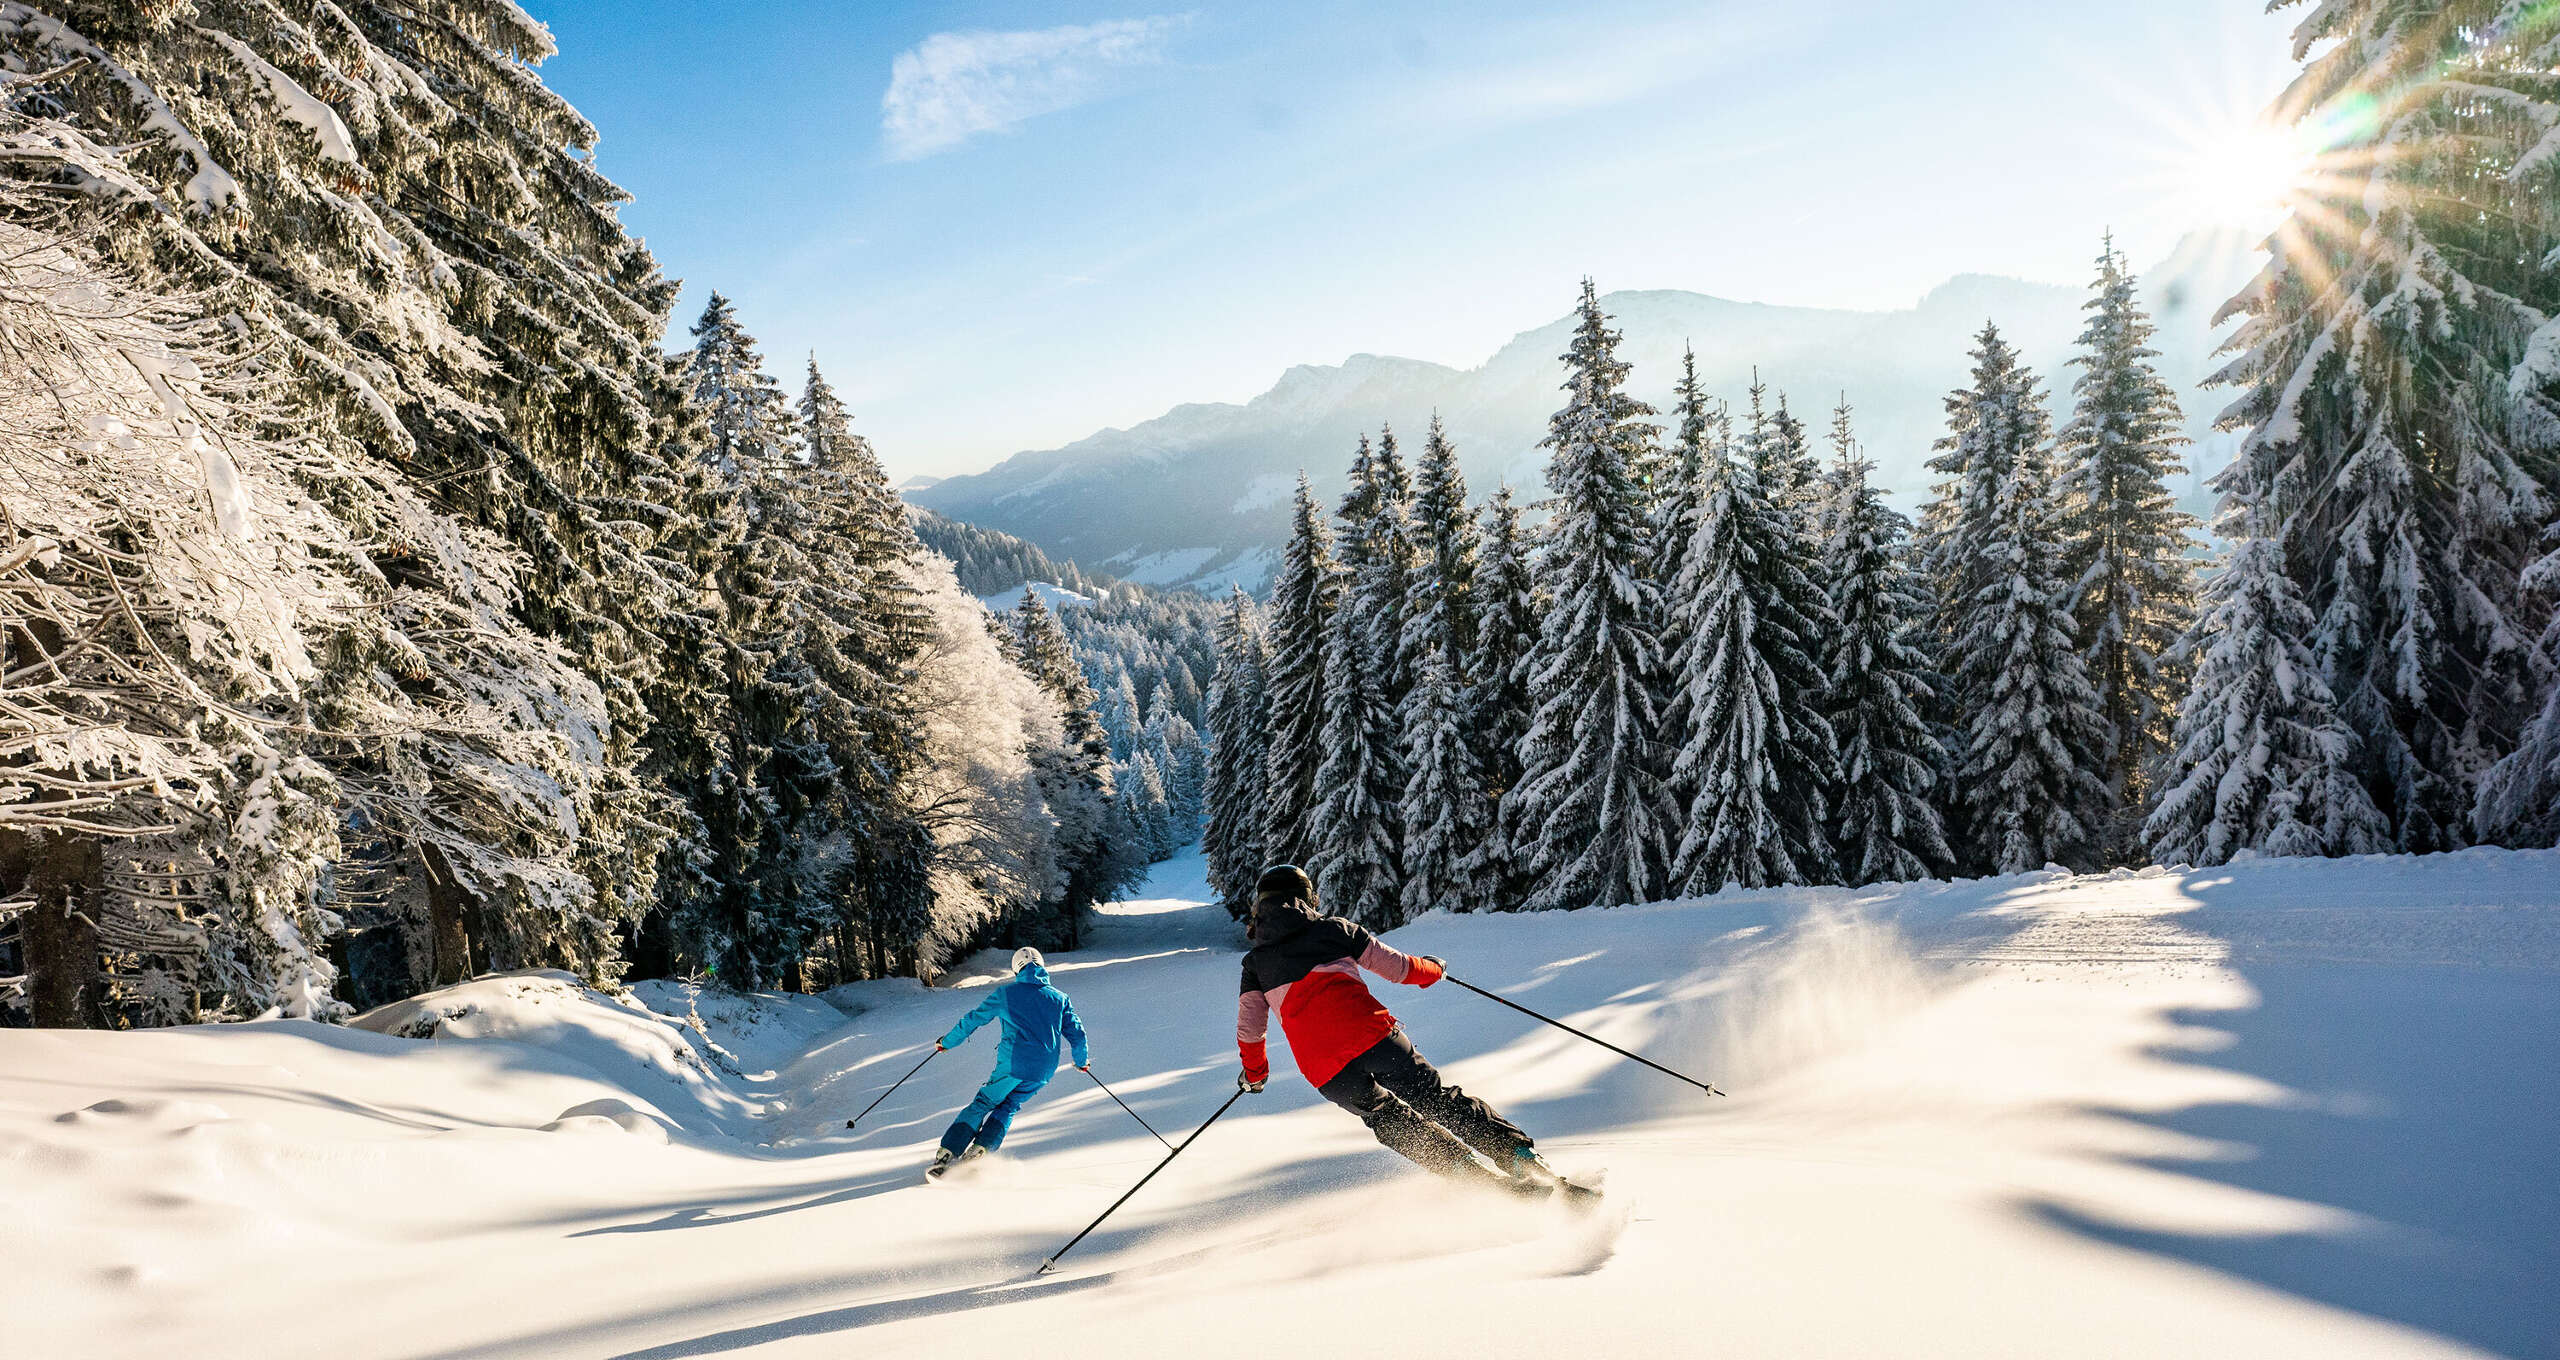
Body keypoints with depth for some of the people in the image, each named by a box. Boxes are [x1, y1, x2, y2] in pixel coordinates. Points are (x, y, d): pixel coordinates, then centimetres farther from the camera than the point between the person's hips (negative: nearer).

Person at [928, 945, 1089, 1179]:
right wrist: (1082, 1061, 32)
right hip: (1043, 1071, 2)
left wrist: (947, 1042, 26)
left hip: (1012, 1063, -2)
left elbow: (973, 1019, 13)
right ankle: (977, 1152, 1)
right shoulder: (1060, 998, 14)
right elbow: (1076, 1033, 14)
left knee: (983, 1103, 13)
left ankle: (945, 1158, 1)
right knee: (1008, 1106, 21)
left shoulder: (1005, 993, 9)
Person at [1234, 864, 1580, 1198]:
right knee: (1443, 1102, 12)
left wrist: (1254, 1073, 37)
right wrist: (1432, 969, 38)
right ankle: (1524, 1157, 2)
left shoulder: (1254, 962, 18)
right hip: (1373, 1035, 0)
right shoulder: (1333, 928, 17)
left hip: (1324, 1069, 0)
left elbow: (1249, 1029, 18)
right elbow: (1398, 967, 17)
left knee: (1396, 1125, 16)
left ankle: (1486, 1177, 1)